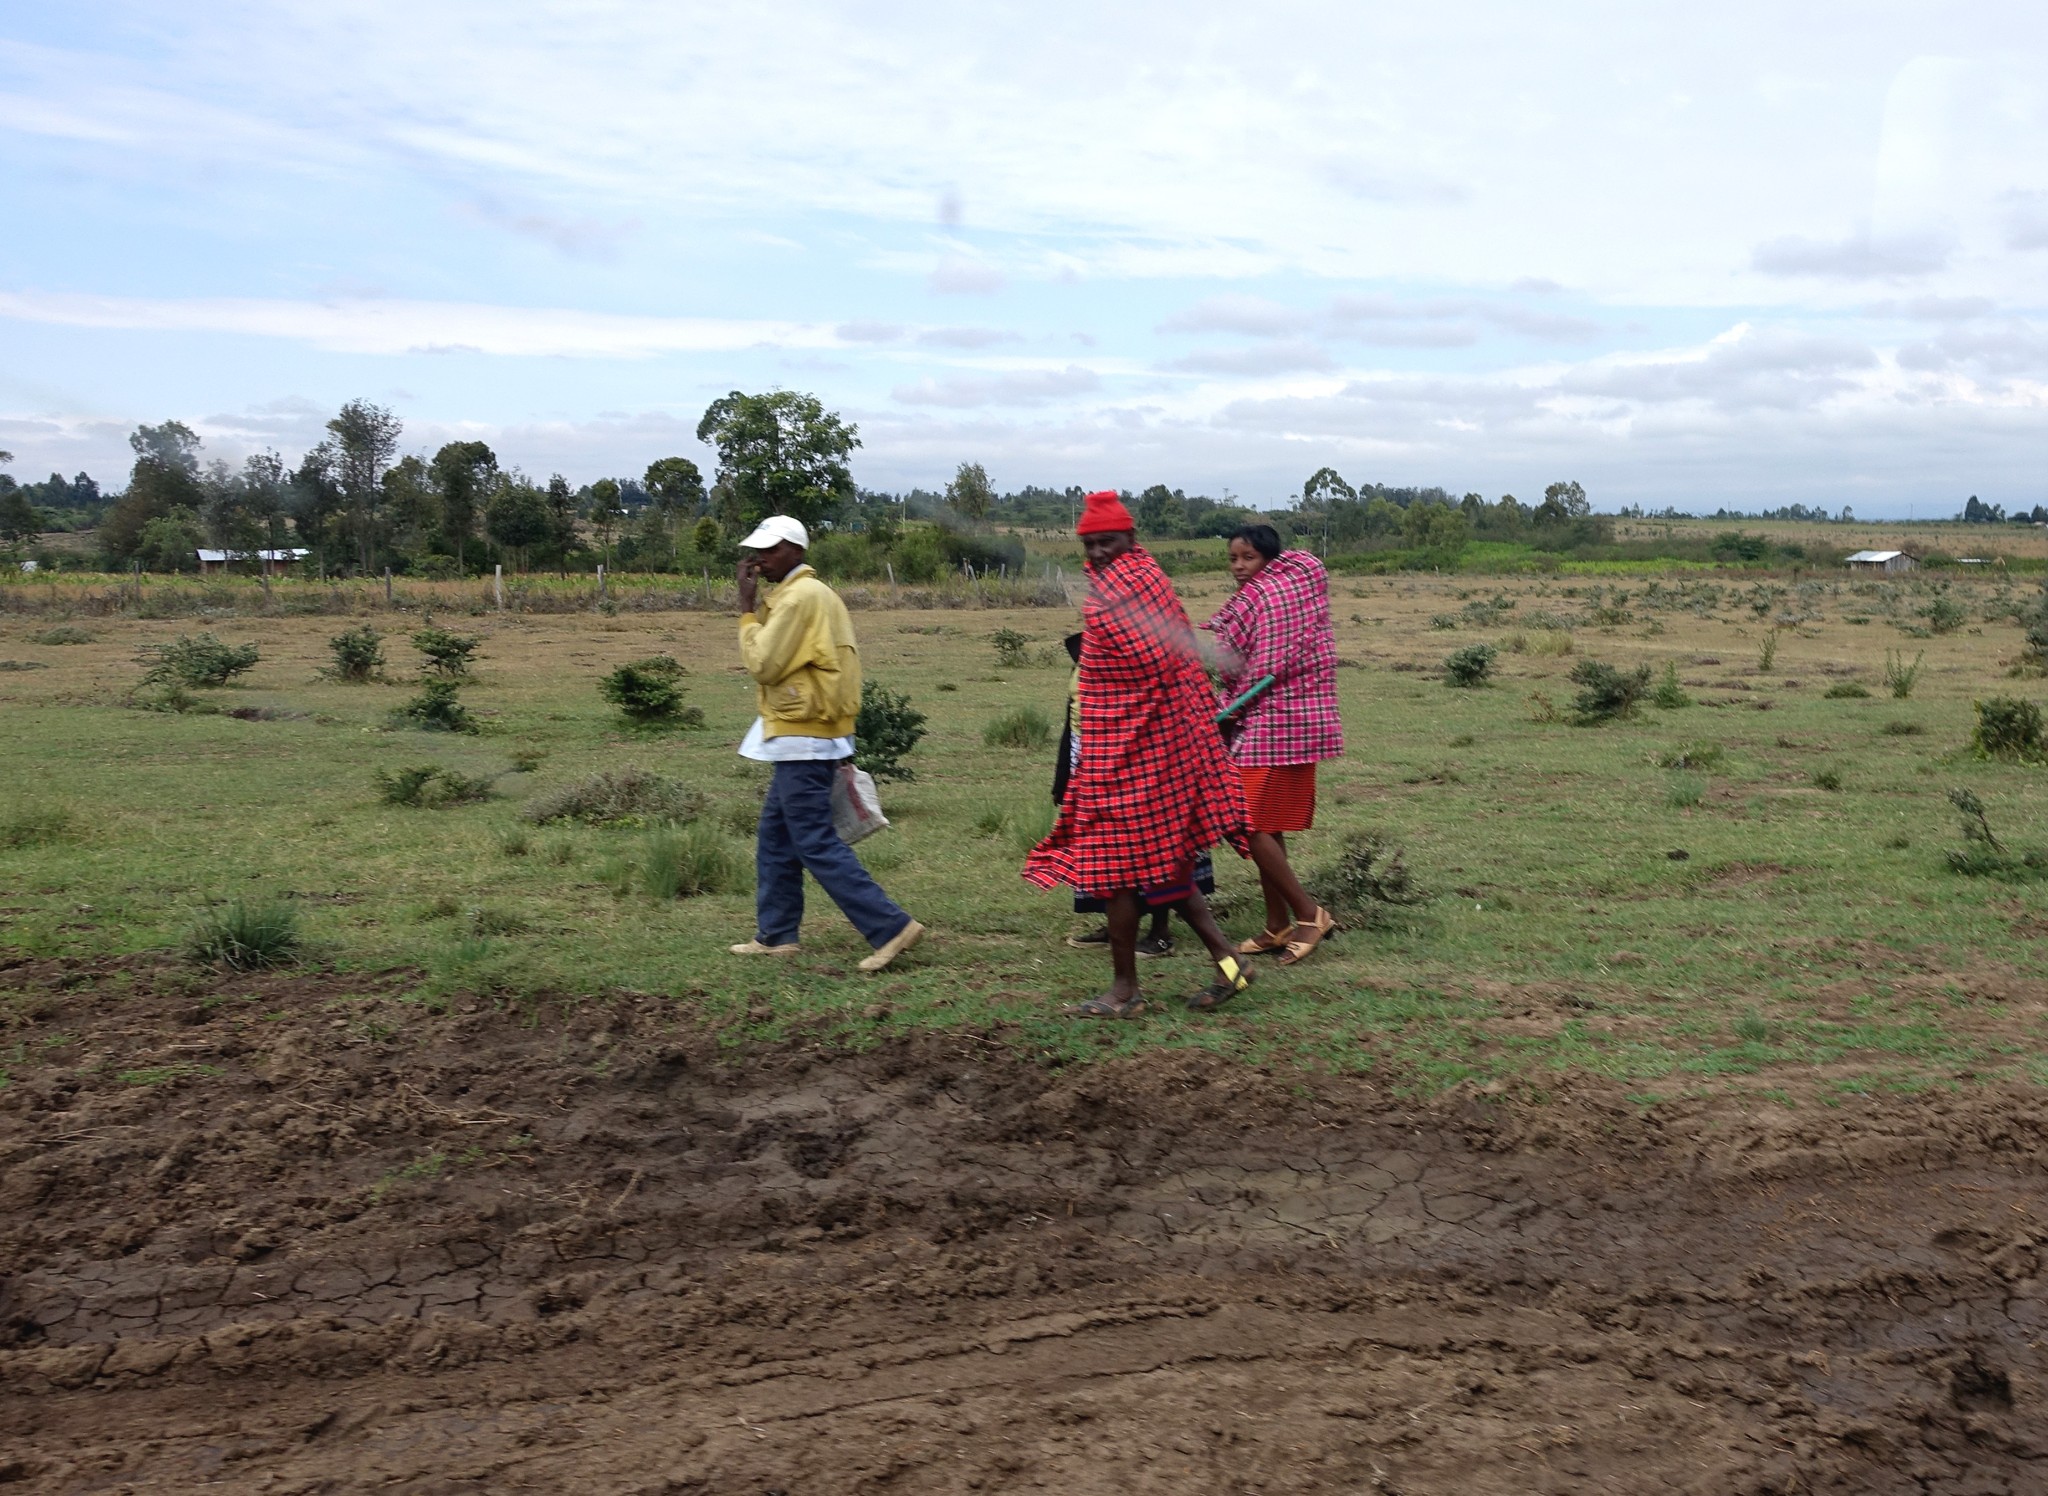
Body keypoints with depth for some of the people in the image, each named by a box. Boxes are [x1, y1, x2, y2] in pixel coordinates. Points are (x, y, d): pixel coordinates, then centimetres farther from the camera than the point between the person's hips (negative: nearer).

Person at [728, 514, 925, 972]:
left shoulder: (799, 596, -15)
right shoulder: (817, 593, 16)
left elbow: (763, 664, -16)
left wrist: (748, 609, -9)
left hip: (801, 741, -10)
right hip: (805, 738, 10)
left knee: (816, 843, -8)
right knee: (774, 837, 15)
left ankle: (891, 927, -10)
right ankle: (775, 935, 22)